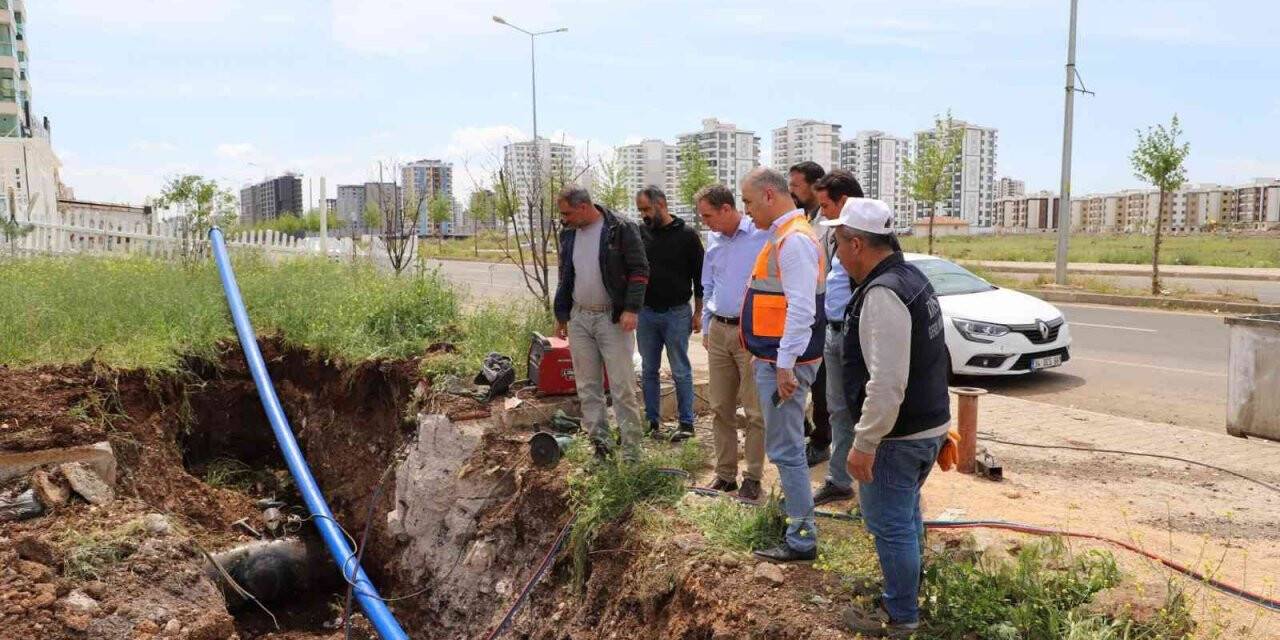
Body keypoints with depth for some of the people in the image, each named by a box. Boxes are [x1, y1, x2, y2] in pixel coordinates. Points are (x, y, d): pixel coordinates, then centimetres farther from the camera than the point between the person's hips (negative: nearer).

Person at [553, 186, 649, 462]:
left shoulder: (622, 229, -10)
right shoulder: (568, 234, 8)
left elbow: (639, 270, -10)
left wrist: (631, 309, -18)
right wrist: (561, 314, 18)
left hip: (613, 318, -6)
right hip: (579, 318, 6)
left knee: (623, 387, -3)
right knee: (587, 387, 9)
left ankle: (631, 452, 5)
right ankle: (600, 444, 19)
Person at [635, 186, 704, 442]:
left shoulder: (687, 235, -4)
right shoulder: (640, 234, 5)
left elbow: (699, 276, -2)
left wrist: (698, 313, -4)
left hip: (677, 313, -4)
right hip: (646, 313, 4)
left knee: (681, 371, 3)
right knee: (648, 370, 10)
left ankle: (686, 423, 12)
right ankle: (652, 421, 20)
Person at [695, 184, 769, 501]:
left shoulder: (762, 236, -11)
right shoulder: (714, 241, 11)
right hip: (719, 331, 7)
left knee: (755, 411, 0)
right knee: (720, 408, 10)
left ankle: (753, 477, 11)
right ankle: (725, 474, 21)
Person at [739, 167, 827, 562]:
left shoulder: (794, 240, -18)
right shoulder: (781, 236, 14)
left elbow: (801, 310, -25)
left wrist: (785, 365, -25)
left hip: (783, 363, -10)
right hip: (773, 358, 10)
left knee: (786, 450, -3)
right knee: (787, 446, 21)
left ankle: (802, 540, 6)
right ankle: (795, 510, 36)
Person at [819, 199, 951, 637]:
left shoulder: (882, 294, -23)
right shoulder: (911, 278, 10)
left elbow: (887, 382, -28)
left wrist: (864, 443, -22)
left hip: (899, 436, -11)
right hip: (929, 424, 11)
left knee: (890, 526, 4)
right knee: (906, 515, 24)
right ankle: (905, 597, 40)